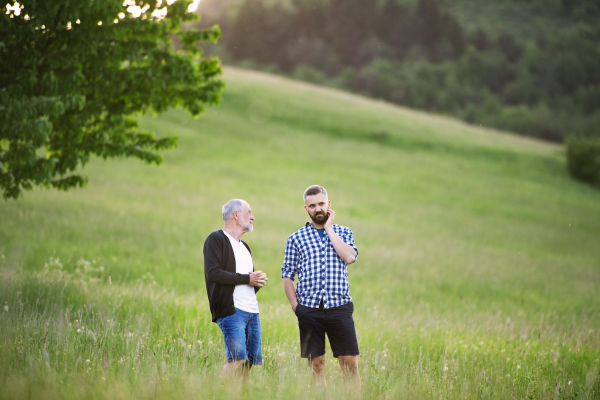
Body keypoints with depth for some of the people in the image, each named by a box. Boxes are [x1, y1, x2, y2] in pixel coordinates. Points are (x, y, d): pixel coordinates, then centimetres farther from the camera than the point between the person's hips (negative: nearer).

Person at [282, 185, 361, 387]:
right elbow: (287, 275, 9)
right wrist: (295, 305, -2)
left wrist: (329, 228, -4)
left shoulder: (343, 232, 11)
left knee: (350, 362, -5)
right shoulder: (296, 238, 9)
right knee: (316, 364, 3)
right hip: (309, 309, 0)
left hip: (339, 307, 0)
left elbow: (350, 257, -9)